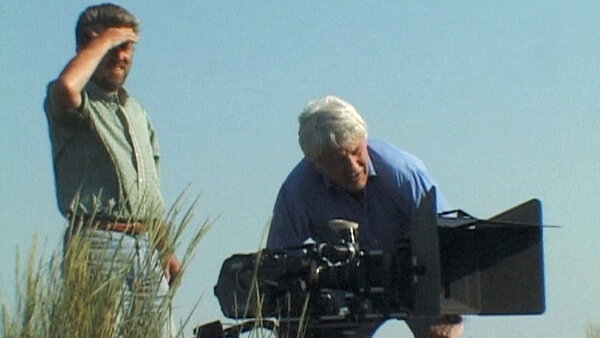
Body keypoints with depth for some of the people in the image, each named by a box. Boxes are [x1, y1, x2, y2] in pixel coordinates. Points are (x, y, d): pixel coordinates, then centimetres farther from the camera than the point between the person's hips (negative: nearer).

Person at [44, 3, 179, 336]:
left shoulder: (137, 111, 24)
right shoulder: (76, 106, 1)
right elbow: (67, 87, -26)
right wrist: (104, 40, -10)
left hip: (147, 247, 7)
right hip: (99, 242, -7)